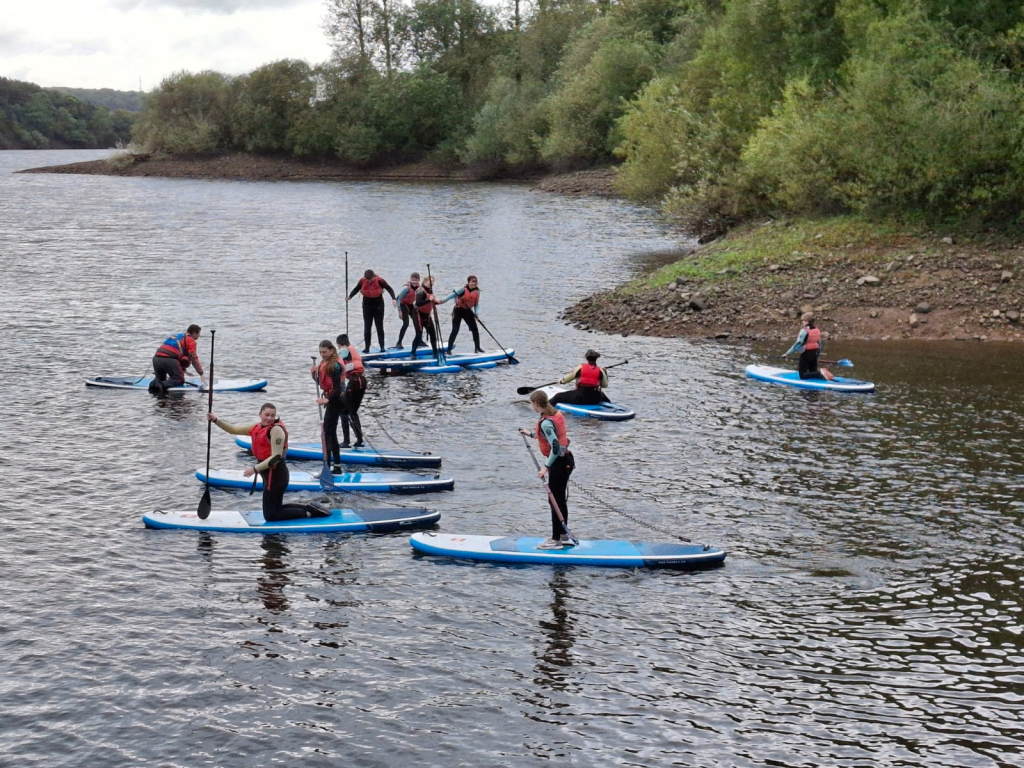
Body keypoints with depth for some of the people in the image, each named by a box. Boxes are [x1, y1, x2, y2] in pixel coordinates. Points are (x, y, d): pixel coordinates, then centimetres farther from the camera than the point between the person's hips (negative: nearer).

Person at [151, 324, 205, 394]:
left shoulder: (176, 336, 33)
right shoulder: (191, 340, 10)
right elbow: (194, 359, 3)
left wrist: (183, 370, 46)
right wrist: (201, 374, 6)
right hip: (169, 359, -6)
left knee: (160, 377, 27)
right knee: (179, 380, 8)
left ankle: (155, 383, -7)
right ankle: (163, 385, -20)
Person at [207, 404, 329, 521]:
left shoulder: (276, 429, -18)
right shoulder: (257, 427, 8)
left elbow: (276, 457, -24)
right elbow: (233, 430, 14)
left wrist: (255, 469, -25)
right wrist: (216, 420, 2)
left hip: (275, 475, -9)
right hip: (270, 474, 9)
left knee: (271, 516, -3)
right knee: (276, 510, 19)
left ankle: (308, 512, 1)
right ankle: (310, 509, 22)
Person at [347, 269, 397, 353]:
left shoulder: (379, 280, -16)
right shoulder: (362, 281, -9)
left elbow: (389, 288, -10)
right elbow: (356, 289, 5)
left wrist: (393, 298, -22)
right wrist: (350, 296, -9)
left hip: (378, 305, -2)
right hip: (367, 305, 2)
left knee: (379, 326, 2)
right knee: (367, 327, 2)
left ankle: (382, 346, 7)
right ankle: (367, 347, 6)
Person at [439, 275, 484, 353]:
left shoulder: (477, 291, -2)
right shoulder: (463, 289, -18)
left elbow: (476, 304, 6)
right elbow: (453, 294, -25)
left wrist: (476, 313, -8)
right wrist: (442, 301, -35)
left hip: (468, 311, 5)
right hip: (458, 310, -5)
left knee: (475, 329, 6)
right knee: (455, 331, -9)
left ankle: (477, 348, 19)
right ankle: (449, 349, -4)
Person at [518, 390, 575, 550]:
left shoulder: (546, 423, -21)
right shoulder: (556, 414, 7)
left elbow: (555, 447, -27)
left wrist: (546, 466, -25)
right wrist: (531, 434, 33)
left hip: (559, 463, -10)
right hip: (566, 460, 10)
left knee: (555, 501, -2)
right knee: (560, 500, 17)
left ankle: (556, 540, 4)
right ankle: (564, 536, 25)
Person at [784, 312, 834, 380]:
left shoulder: (804, 330, -16)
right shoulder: (817, 330, 7)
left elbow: (798, 344, -19)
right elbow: (819, 345, 12)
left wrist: (787, 353, -14)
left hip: (806, 354, -7)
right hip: (814, 354, 7)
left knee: (803, 375, -1)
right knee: (813, 372, 19)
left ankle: (820, 373, -21)